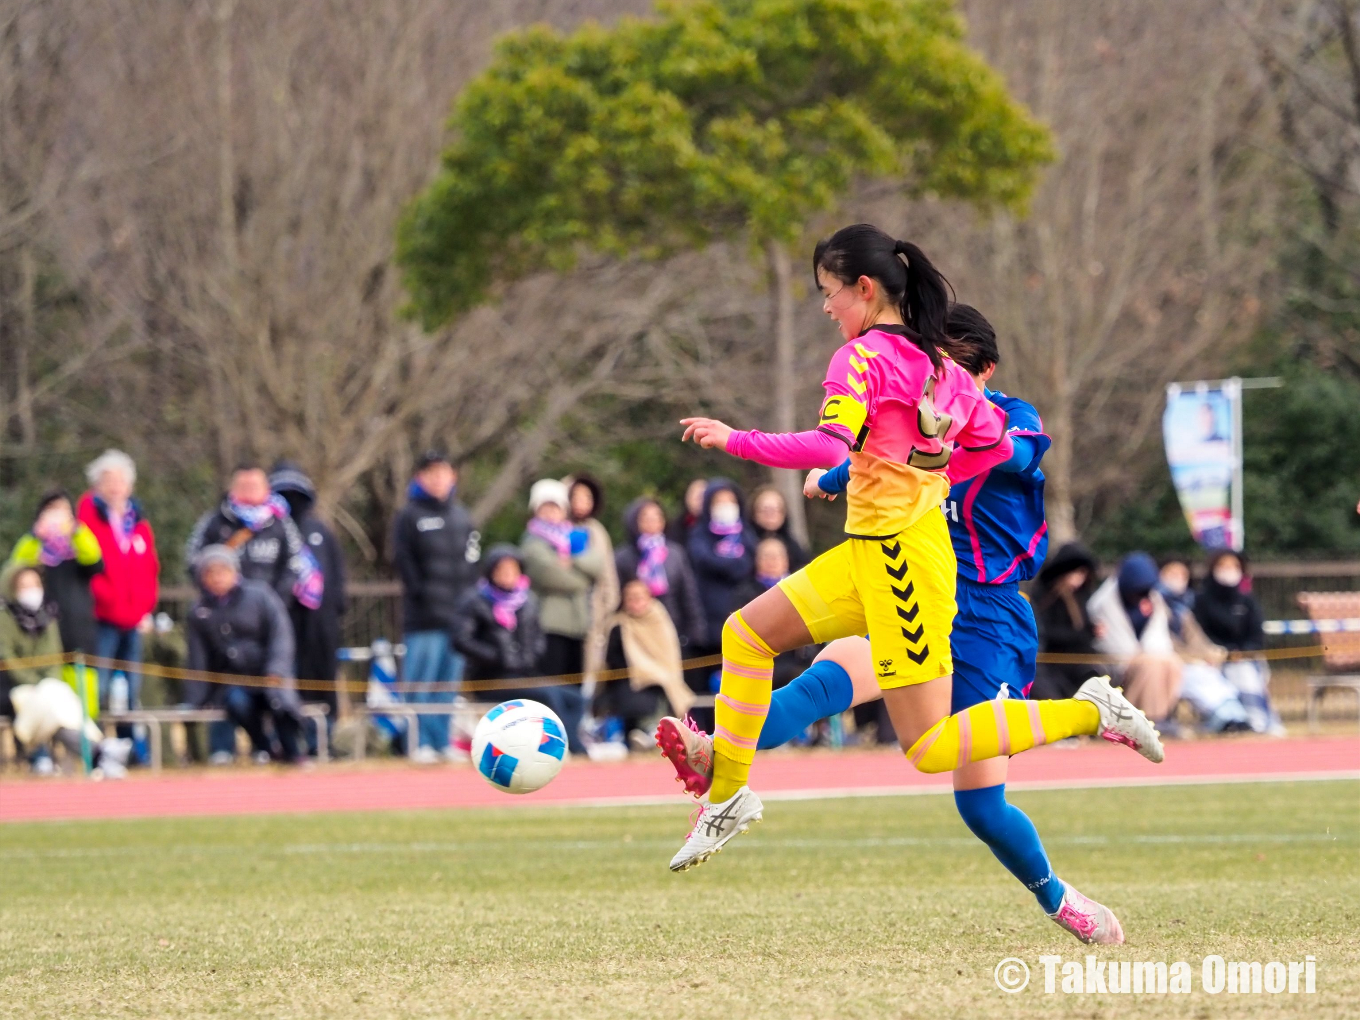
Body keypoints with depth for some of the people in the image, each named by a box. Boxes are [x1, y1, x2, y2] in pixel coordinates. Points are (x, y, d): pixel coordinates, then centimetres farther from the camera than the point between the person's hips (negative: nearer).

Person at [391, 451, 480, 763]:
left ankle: (443, 741, 12)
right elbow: (402, 559, -6)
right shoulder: (409, 516, 1)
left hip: (459, 613, 5)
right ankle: (422, 743, -6)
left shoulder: (460, 516, 17)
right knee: (420, 681, -7)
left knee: (449, 682, 7)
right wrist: (420, 593, -15)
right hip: (424, 616, -5)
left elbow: (472, 559, 16)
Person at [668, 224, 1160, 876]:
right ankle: (728, 792, 12)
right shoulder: (938, 363, 11)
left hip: (899, 558, -9)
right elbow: (996, 445, 18)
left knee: (930, 748, -5)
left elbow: (830, 447, -28)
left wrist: (734, 441, -21)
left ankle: (1088, 711, -3)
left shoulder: (862, 358, -14)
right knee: (746, 633, 10)